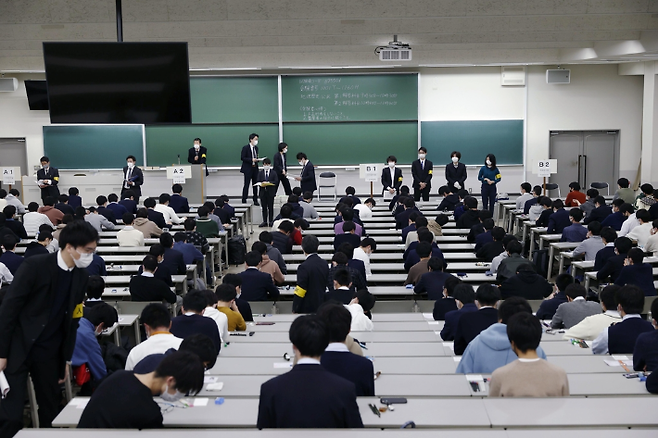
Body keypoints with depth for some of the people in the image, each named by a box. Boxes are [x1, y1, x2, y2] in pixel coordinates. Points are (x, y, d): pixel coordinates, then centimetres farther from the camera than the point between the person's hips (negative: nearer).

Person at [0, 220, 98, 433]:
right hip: (18, 347, -5)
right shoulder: (35, 266, -16)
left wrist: (66, 359, 9)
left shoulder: (81, 276, 2)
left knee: (51, 411, 9)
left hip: (50, 352, 5)